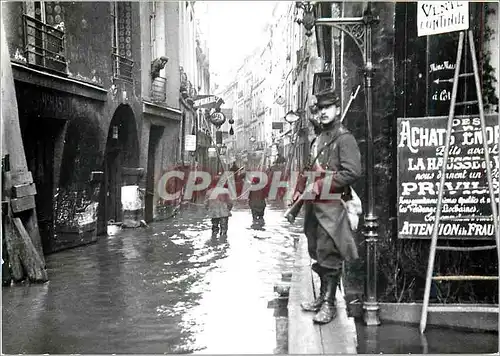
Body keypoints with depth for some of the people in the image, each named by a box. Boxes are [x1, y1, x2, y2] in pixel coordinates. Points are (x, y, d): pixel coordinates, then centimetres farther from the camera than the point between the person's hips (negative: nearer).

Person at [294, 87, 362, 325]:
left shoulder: (344, 138, -9)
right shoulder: (318, 138, 18)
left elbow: (353, 172, -19)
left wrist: (320, 186, -18)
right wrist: (299, 193, 16)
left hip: (332, 205, -9)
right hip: (314, 205, 9)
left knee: (329, 255, -6)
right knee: (317, 253, 14)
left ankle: (329, 304, 3)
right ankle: (322, 298, 26)